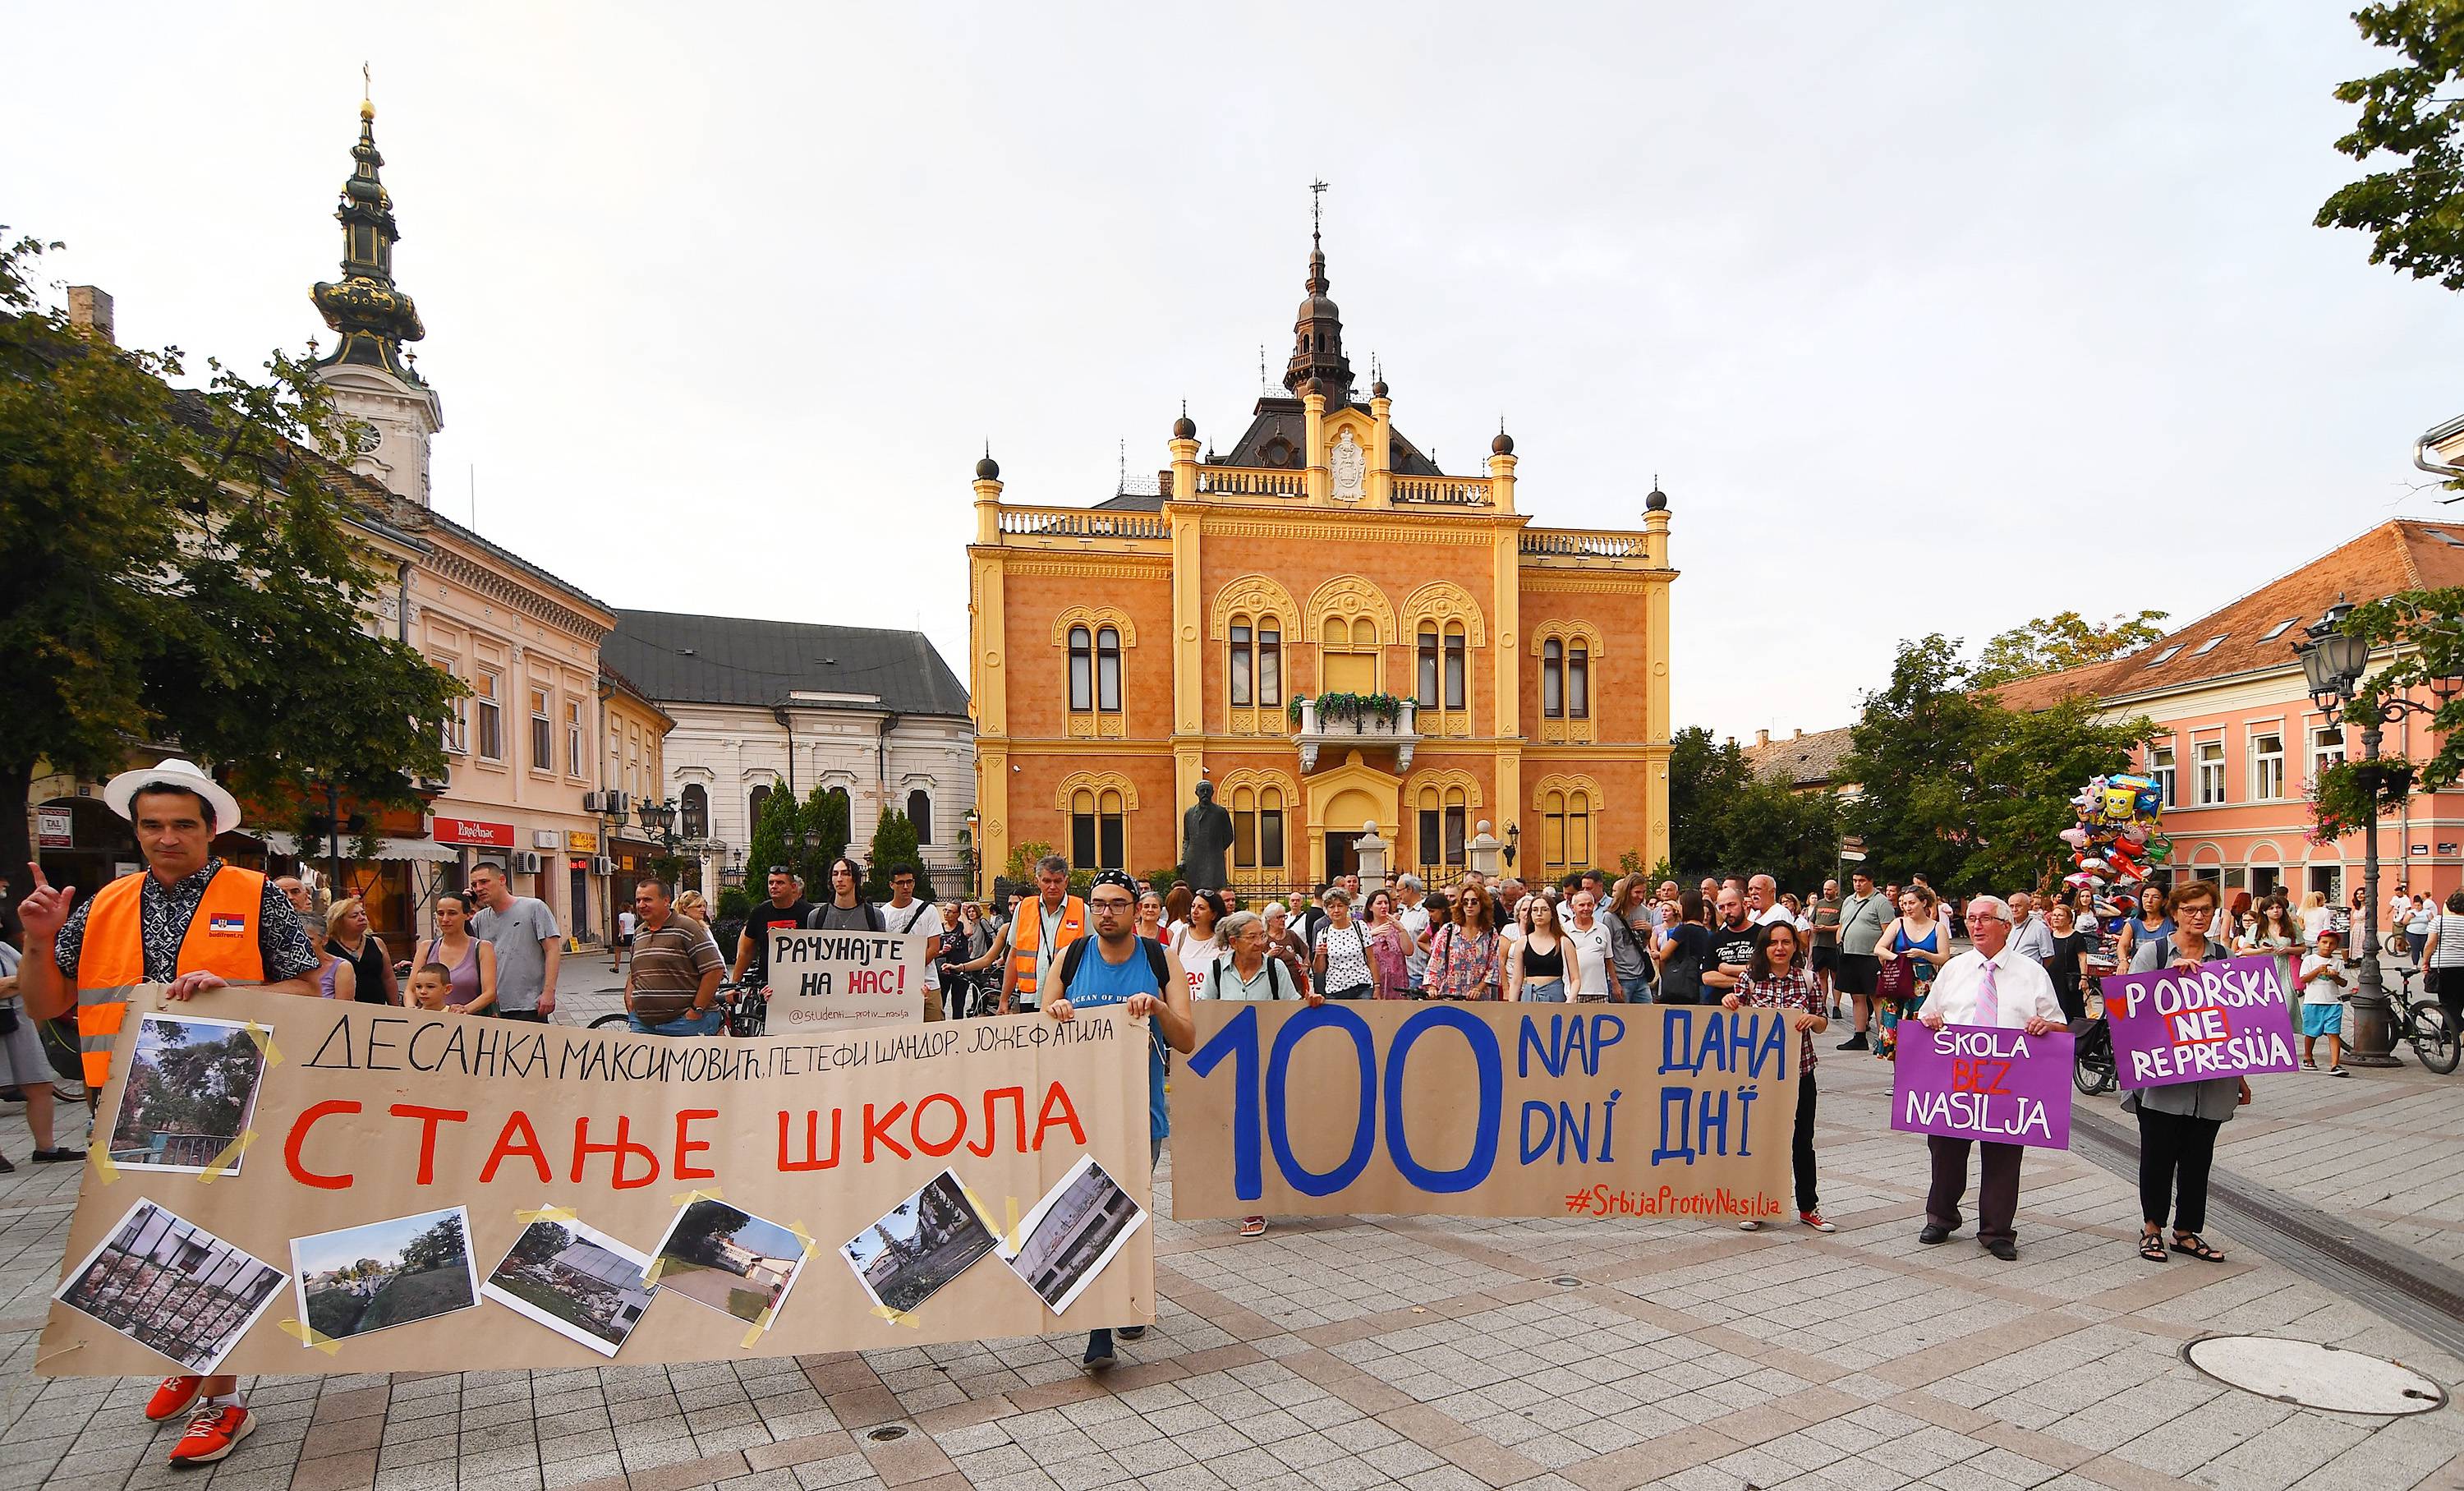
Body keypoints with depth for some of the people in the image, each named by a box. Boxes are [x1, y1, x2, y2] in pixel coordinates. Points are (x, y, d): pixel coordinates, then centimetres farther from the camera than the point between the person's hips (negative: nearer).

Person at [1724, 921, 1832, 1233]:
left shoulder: (1807, 979, 0)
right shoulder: (1751, 978, -2)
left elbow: (1823, 1025, 7)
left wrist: (1813, 1019, -15)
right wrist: (1728, 1002, -15)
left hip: (1800, 1071, 1)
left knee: (1802, 1141, 11)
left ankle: (1808, 1207, 25)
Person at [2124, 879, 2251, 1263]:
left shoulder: (2225, 956, 9)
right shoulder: (2152, 951, 0)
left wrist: (2240, 1076, 14)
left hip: (2210, 1079, 3)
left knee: (2198, 1158, 8)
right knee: (2158, 1153, 3)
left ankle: (2187, 1232, 20)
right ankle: (2152, 1227, 17)